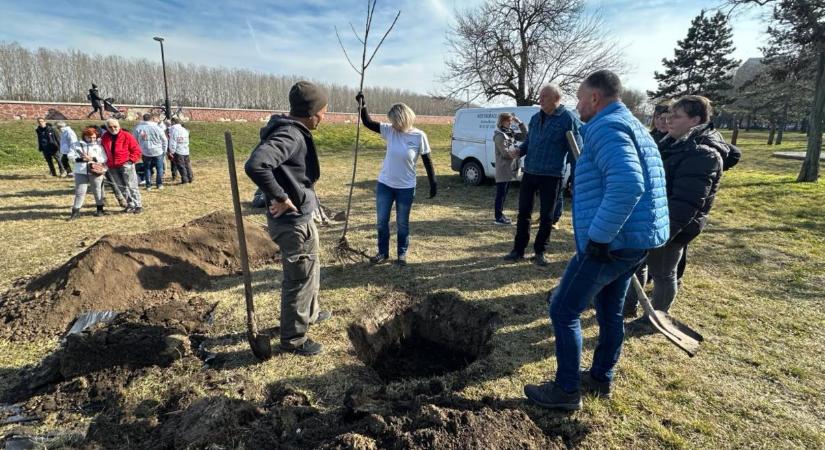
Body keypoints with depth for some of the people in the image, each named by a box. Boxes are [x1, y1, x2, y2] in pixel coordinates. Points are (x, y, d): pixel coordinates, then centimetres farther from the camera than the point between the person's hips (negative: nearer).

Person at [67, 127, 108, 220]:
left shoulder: (99, 146, 7)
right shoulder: (77, 145, 9)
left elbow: (104, 159, -2)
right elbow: (70, 156, 2)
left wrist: (93, 158, -15)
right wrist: (81, 159, -14)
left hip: (95, 172, 0)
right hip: (81, 172, 0)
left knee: (97, 191, 9)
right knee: (80, 192, -2)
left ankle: (100, 209, 22)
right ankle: (75, 211, 3)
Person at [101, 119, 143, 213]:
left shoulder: (127, 136, -6)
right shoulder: (105, 137, 9)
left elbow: (136, 150, -4)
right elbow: (103, 150, 23)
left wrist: (131, 160, -11)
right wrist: (106, 161, 14)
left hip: (126, 165, -6)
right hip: (113, 167, 6)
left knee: (132, 186, -8)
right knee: (122, 188, 9)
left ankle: (138, 206, -5)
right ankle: (130, 205, 17)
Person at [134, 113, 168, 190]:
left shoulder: (138, 128, -3)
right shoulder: (157, 128, -9)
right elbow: (164, 140, -2)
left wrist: (138, 150, 16)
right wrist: (164, 151, 10)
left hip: (145, 152, 2)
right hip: (158, 152, -2)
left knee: (147, 169, 13)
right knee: (159, 168, 12)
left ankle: (148, 185, 14)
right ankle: (159, 184, 15)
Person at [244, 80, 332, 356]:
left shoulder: (294, 132, 7)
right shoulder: (289, 135, -24)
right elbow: (255, 165, -39)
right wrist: (280, 197, -28)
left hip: (300, 217, 10)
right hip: (293, 222, -10)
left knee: (310, 270, 26)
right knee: (300, 279, 5)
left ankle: (310, 314, 48)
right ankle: (293, 339, 22)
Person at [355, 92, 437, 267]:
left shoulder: (419, 136, -12)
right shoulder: (389, 131, -4)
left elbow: (427, 161, -5)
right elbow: (368, 123, -1)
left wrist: (433, 183, -4)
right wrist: (362, 104, -15)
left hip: (406, 188, -3)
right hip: (384, 184, 3)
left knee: (402, 223, 10)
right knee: (381, 221, 11)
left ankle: (402, 254, 27)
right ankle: (383, 252, 28)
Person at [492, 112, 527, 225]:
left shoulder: (511, 133, 14)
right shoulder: (499, 136, -12)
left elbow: (525, 136, 10)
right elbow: (505, 153, -17)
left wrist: (519, 123, 2)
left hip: (509, 168, 9)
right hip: (502, 169, -9)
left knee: (504, 193, 14)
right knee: (500, 193, -7)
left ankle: (500, 213, 23)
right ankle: (498, 217, -3)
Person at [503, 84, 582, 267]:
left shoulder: (568, 118, -8)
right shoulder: (535, 118, 10)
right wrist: (520, 151, -3)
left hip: (551, 176, -5)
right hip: (529, 173, 5)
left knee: (546, 216, 6)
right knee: (523, 212, 9)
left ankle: (540, 252, 20)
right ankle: (518, 249, 20)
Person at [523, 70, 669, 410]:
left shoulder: (606, 127, -16)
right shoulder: (632, 125, 18)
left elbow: (627, 184, -32)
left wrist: (598, 237, -26)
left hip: (611, 242, -10)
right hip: (633, 239, 10)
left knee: (564, 310, 0)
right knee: (610, 310, 21)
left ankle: (567, 390, 12)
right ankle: (601, 378, 37)